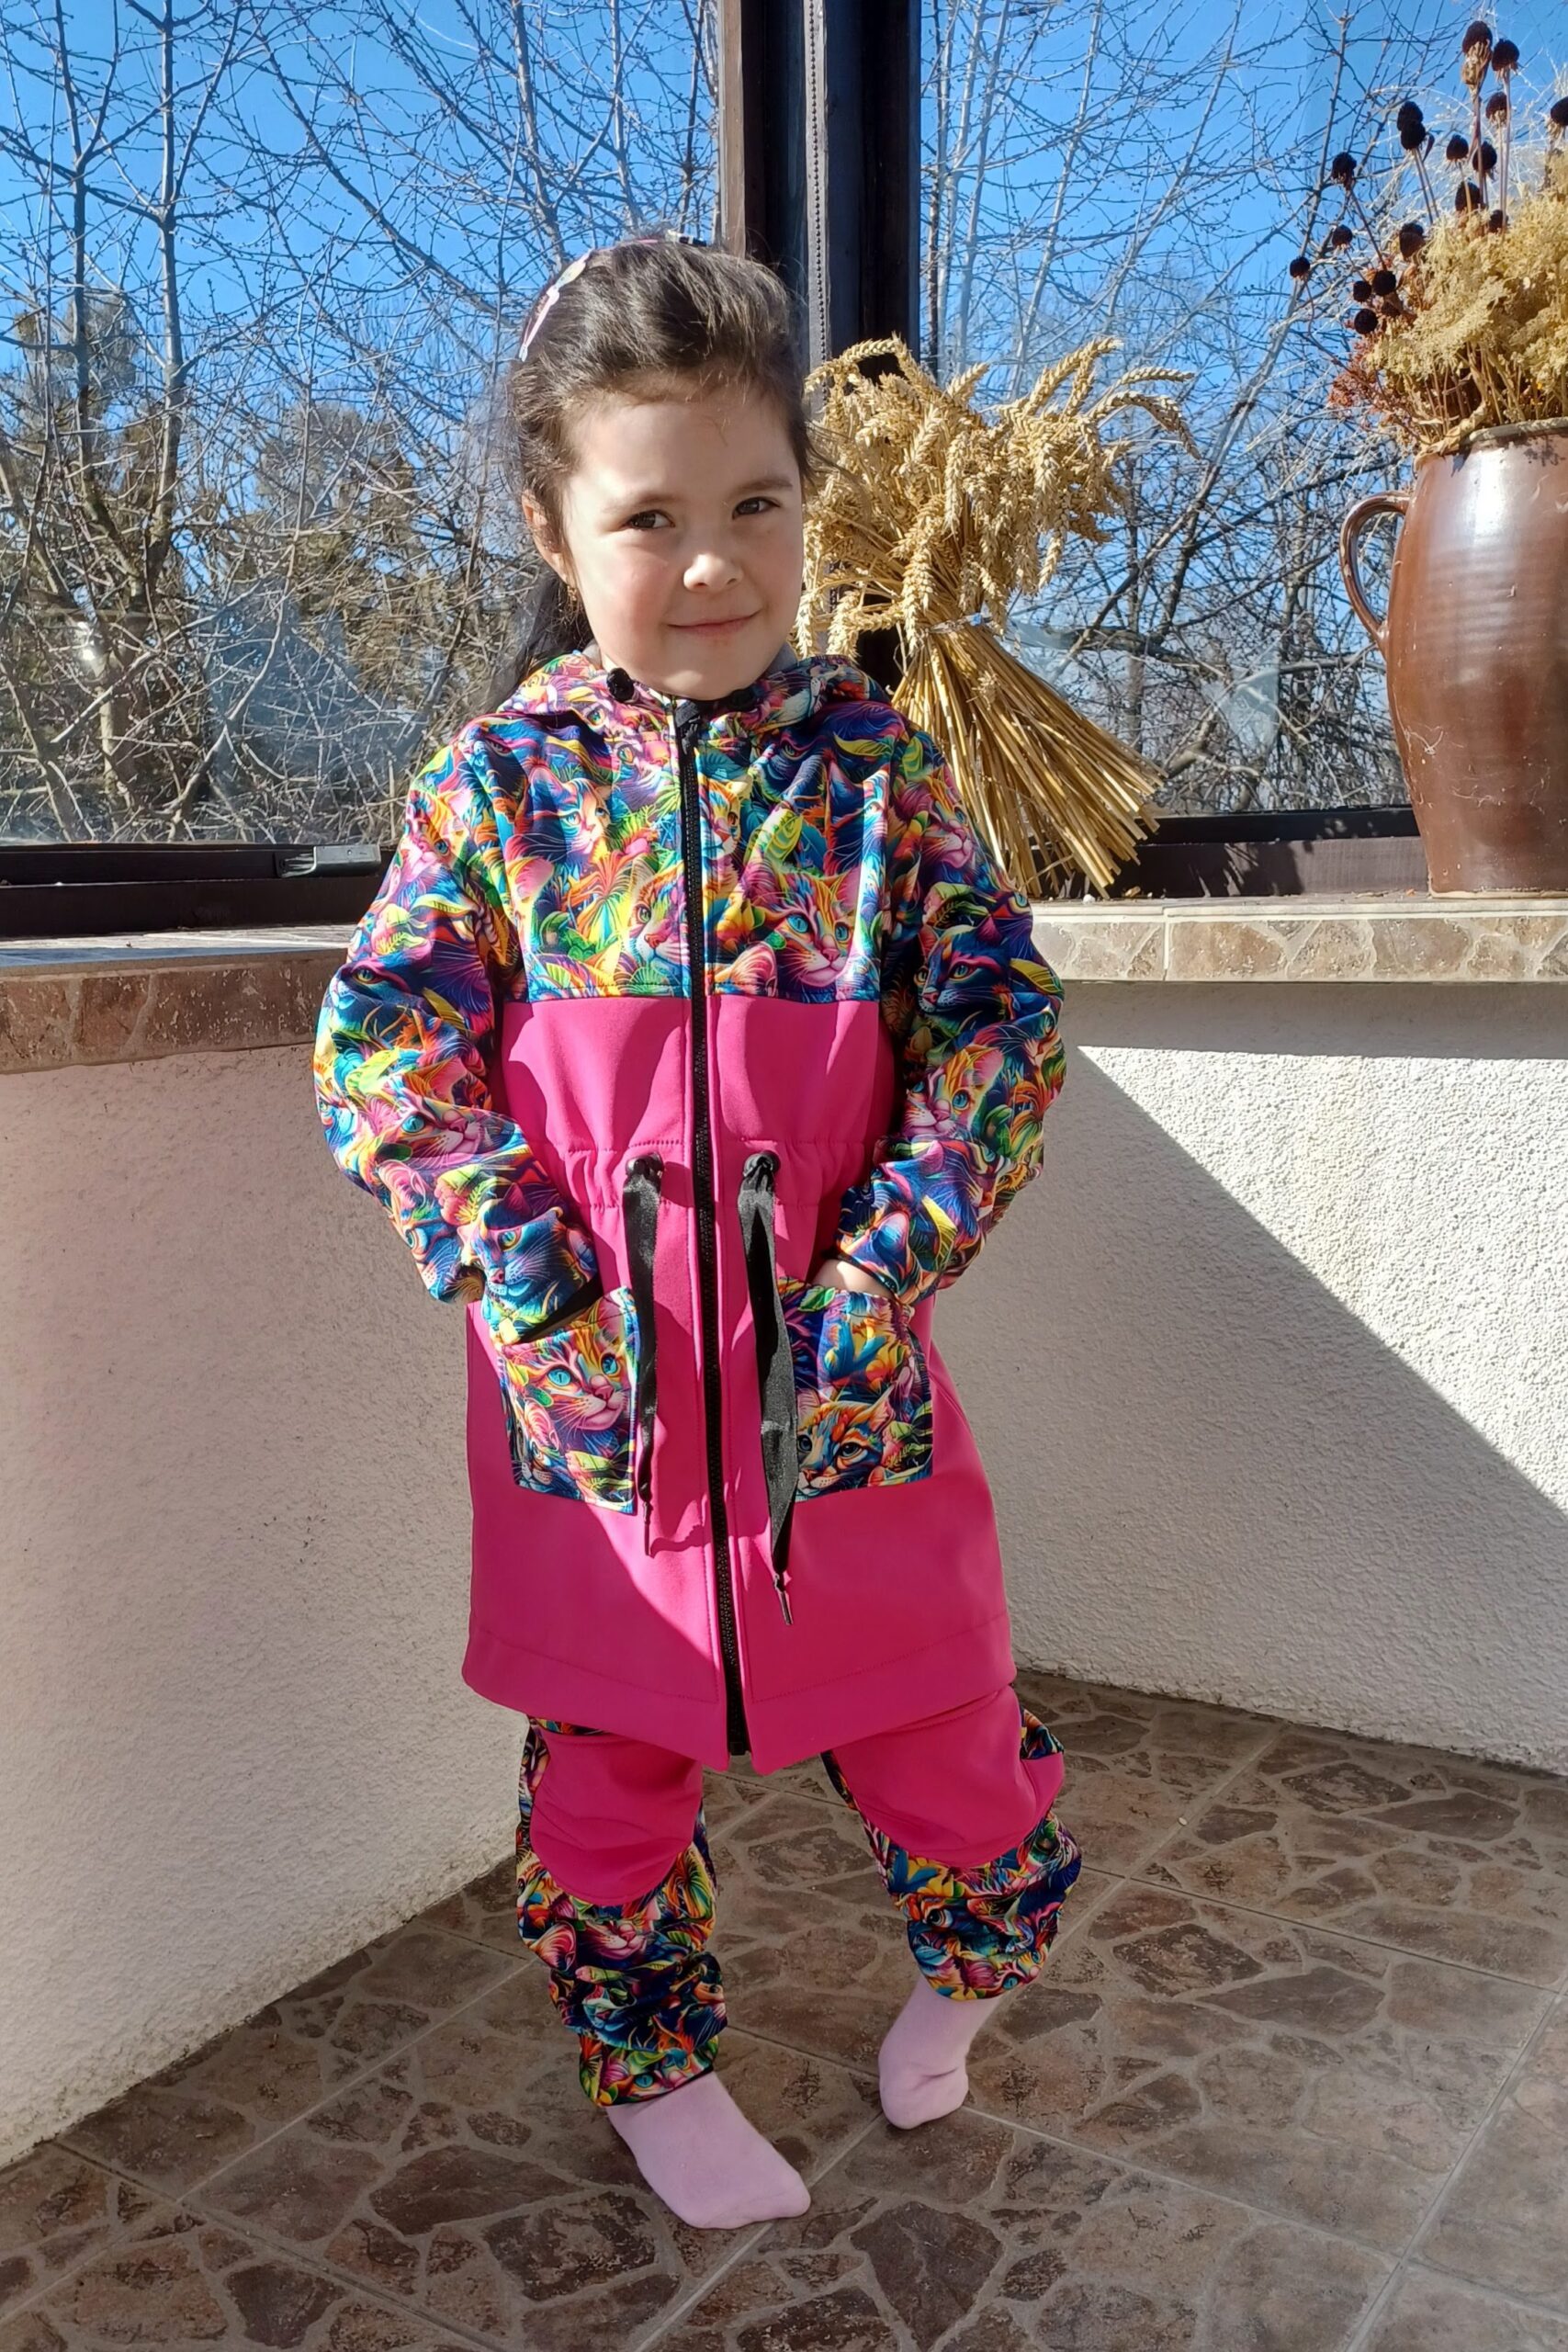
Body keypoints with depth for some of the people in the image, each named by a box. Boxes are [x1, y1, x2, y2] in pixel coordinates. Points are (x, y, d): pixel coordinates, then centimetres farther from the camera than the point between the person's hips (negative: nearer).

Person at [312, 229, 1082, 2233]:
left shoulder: (876, 763, -2)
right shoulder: (502, 775, -2)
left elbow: (998, 1016, -4)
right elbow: (383, 1035, -6)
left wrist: (893, 1263, -14)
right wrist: (524, 1278, -14)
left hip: (839, 1368, 0)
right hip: (597, 1375, 0)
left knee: (940, 1725, 13)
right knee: (607, 1758, 16)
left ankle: (968, 1959, 46)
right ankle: (653, 2068, 41)